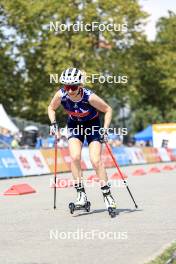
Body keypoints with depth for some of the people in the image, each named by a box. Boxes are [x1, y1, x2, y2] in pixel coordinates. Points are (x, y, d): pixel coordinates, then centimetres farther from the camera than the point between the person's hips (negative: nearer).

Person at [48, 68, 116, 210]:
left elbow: (108, 110, -17)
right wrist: (53, 124, -14)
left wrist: (105, 130, -23)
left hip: (92, 125, -3)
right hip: (74, 125, 3)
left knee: (96, 161, -13)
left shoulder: (90, 97, -33)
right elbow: (51, 108, -1)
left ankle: (107, 194, 0)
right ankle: (81, 193, -10)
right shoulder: (61, 95, -24)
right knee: (75, 157, -18)